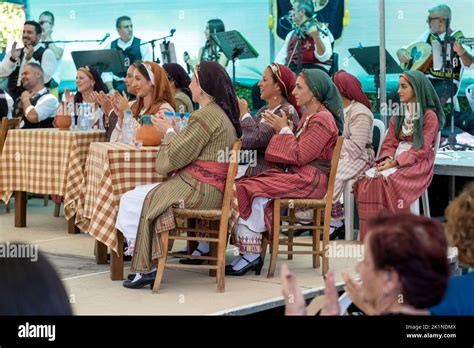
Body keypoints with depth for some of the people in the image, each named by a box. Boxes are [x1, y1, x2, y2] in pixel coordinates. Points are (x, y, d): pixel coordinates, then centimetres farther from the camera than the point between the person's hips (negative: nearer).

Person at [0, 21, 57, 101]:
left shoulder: (47, 53, 0)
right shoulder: (14, 53, 15)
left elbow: (45, 78, -14)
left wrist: (30, 59, -20)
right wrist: (12, 58, -11)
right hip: (13, 98, 4)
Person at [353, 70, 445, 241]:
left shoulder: (430, 116, -1)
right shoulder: (398, 116, 19)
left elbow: (421, 149, -10)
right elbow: (389, 144, 12)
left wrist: (395, 162, -19)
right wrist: (387, 159, -10)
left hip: (418, 163, -5)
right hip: (395, 161, 6)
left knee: (387, 180, -34)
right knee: (367, 179, -24)